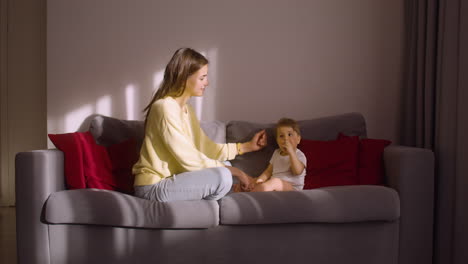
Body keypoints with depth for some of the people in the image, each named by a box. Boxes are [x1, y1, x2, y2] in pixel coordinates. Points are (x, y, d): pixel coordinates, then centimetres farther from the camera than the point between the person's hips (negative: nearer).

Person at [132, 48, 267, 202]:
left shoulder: (186, 109, 11)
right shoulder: (165, 107, -20)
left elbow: (205, 148, 14)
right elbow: (188, 159, -22)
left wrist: (246, 146, 15)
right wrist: (234, 171, -16)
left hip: (168, 178, 10)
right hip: (153, 187, -10)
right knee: (222, 176, -23)